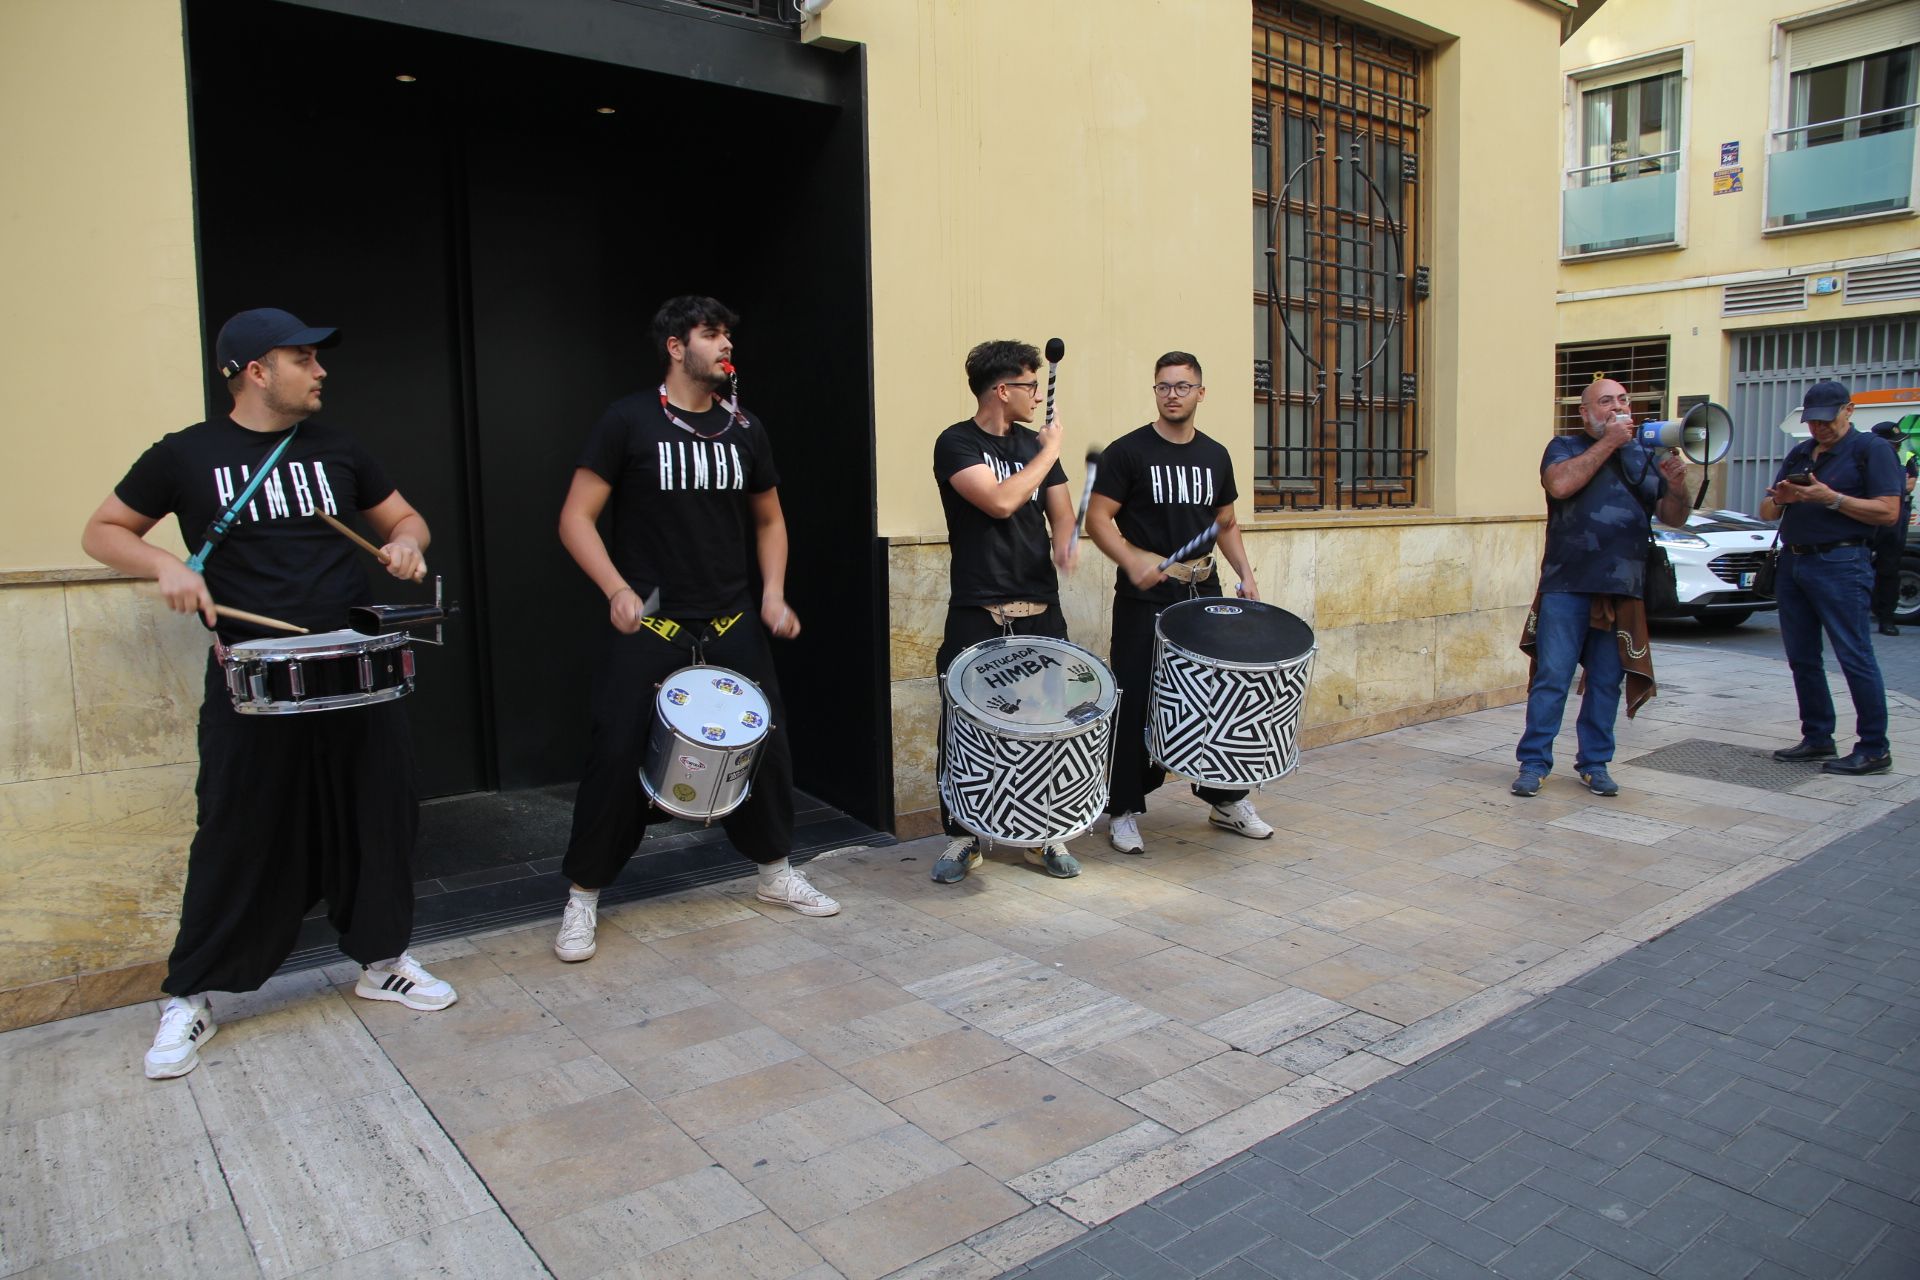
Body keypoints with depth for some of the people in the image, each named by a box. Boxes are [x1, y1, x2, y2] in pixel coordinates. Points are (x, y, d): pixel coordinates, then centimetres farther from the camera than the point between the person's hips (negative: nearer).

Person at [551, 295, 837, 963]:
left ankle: (776, 872, 28)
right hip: (648, 626, -4)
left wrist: (773, 593, 4)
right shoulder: (628, 421, -5)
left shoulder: (744, 428, 7)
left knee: (765, 743, 8)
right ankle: (583, 898, 15)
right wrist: (617, 589, -20)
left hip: (733, 625, 4)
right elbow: (576, 518, -6)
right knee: (618, 757, -3)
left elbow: (768, 519, 18)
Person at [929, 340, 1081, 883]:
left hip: (1040, 609, 5)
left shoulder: (1033, 444, 13)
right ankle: (962, 838, 16)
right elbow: (1000, 501, -18)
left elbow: (1060, 513, 12)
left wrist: (1064, 544, -11)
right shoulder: (957, 444, -4)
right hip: (977, 613, -4)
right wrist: (1047, 452, -6)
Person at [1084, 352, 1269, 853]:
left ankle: (1227, 800, 25)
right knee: (1136, 705, -1)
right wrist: (1133, 561, -24)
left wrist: (1245, 573, 6)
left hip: (1204, 596, 5)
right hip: (1144, 600, -5)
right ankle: (1123, 811, 10)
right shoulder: (1127, 452, -5)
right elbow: (1097, 518, -9)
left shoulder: (1216, 456, 11)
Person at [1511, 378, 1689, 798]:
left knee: (1606, 682, 8)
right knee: (1551, 678, -4)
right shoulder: (1564, 447, 7)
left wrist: (1677, 484, -8)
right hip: (1567, 586, -3)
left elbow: (1674, 519, 12)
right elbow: (1561, 484, -16)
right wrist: (1608, 442, -10)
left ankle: (1594, 763, 18)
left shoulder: (1642, 455, 16)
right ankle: (1534, 762, 3)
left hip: (1623, 590, 3)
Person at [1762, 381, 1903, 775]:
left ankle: (1874, 749, -2)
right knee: (1802, 658, 10)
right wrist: (1779, 499, -5)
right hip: (1792, 562, 7)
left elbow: (1888, 511, -11)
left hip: (1840, 563, -7)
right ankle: (1817, 738, 19)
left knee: (1855, 657, -7)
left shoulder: (1870, 449, -1)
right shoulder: (1798, 454, 19)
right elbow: (1766, 512, 17)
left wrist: (1830, 498, -19)